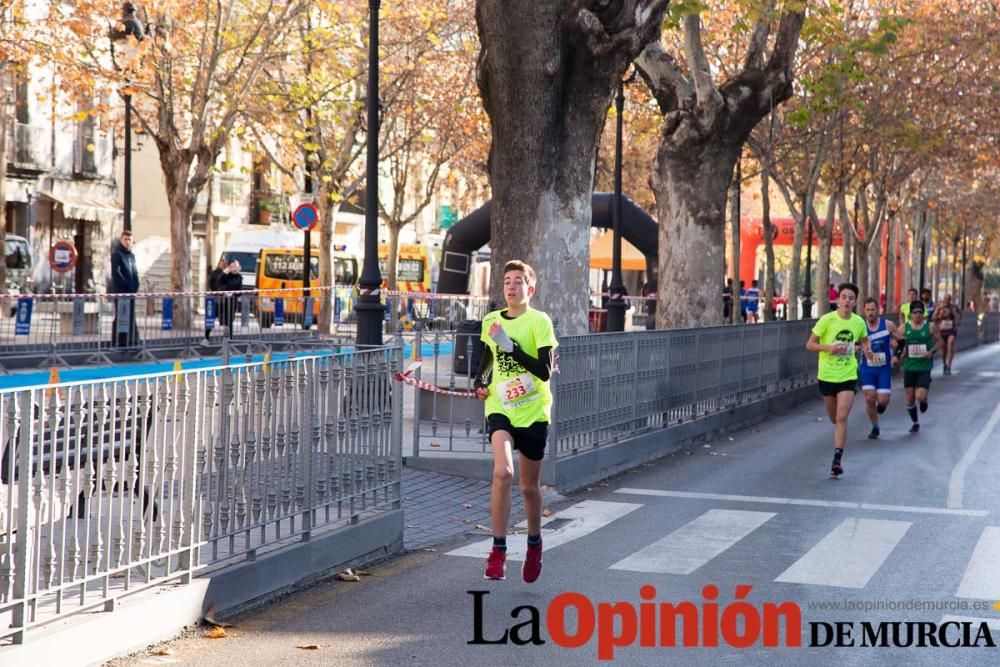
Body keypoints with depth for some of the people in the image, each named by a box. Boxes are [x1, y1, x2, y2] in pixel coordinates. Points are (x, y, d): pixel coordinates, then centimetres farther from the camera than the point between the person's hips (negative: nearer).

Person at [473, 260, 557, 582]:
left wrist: (510, 344, -24)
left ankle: (534, 543, 37)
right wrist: (480, 384, 10)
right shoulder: (492, 321, 5)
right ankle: (498, 549, -16)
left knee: (529, 486, 10)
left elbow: (545, 371, -19)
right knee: (502, 471, -23)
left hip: (533, 411, -2)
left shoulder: (539, 321, -9)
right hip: (500, 408, 2)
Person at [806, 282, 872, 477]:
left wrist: (866, 349, -2)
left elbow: (864, 340, 20)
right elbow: (810, 345, -7)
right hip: (827, 375, 0)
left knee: (842, 418, -13)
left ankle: (837, 460, -12)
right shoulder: (827, 320, -10)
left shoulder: (859, 322, -1)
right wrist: (829, 348, -23)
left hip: (848, 376, 0)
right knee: (834, 418, 13)